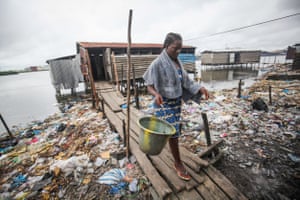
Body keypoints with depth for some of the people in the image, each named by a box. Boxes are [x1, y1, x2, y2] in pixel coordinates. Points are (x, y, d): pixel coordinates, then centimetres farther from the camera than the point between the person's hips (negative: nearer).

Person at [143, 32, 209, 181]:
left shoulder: (177, 62, 7)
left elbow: (185, 81, 4)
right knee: (173, 133, -1)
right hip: (164, 104, -7)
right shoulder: (157, 64, -15)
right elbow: (149, 86, -15)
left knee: (173, 131, 20)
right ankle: (178, 164, 21)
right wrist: (156, 94, -36)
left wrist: (200, 88, -10)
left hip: (176, 102, 8)